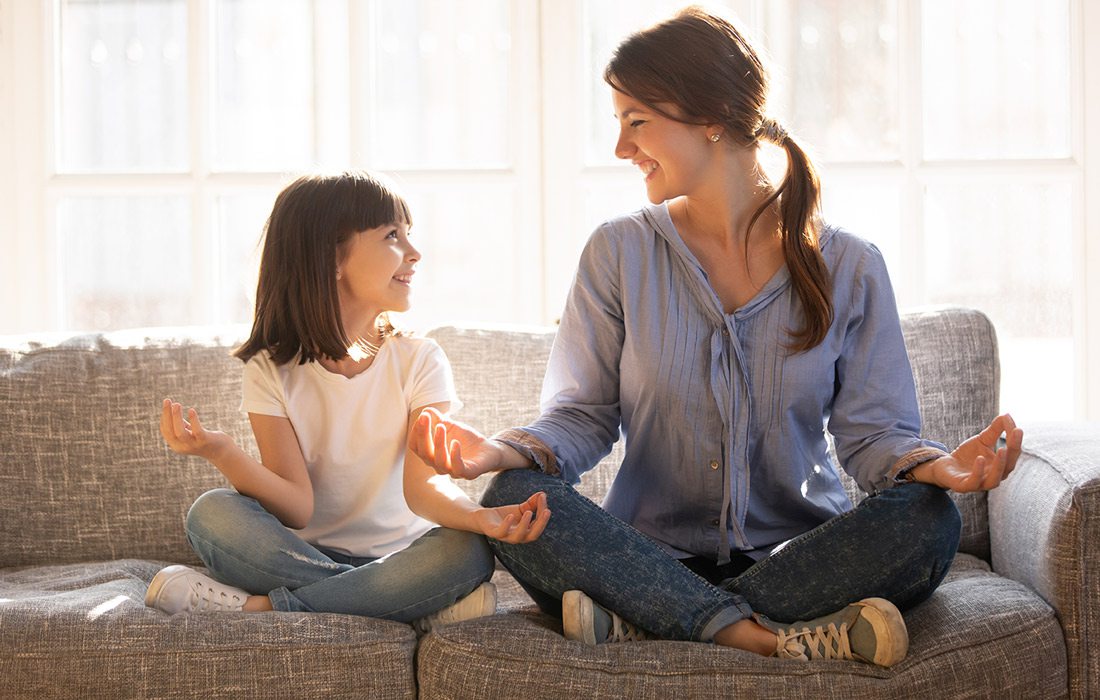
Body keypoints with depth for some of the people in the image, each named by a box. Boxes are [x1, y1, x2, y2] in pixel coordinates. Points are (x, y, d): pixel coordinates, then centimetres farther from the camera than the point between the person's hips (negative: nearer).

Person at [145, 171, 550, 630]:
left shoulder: (418, 360, -1)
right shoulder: (272, 370, -2)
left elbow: (423, 485, -15)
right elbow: (297, 509, -13)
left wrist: (480, 518, -38)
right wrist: (221, 453, -31)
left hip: (399, 556, 0)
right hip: (305, 554, 0)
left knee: (466, 552, -31)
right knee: (212, 513, -26)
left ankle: (255, 607, -26)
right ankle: (424, 608, -29)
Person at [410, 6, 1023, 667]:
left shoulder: (847, 266, 1)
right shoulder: (619, 253, 4)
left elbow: (872, 431, -2)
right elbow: (584, 414, 1)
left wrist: (934, 465, -25)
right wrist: (508, 449, -21)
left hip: (797, 550, 0)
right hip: (654, 551, 0)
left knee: (927, 520, -30)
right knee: (513, 500, -27)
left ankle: (639, 621, -28)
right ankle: (768, 637, -34)